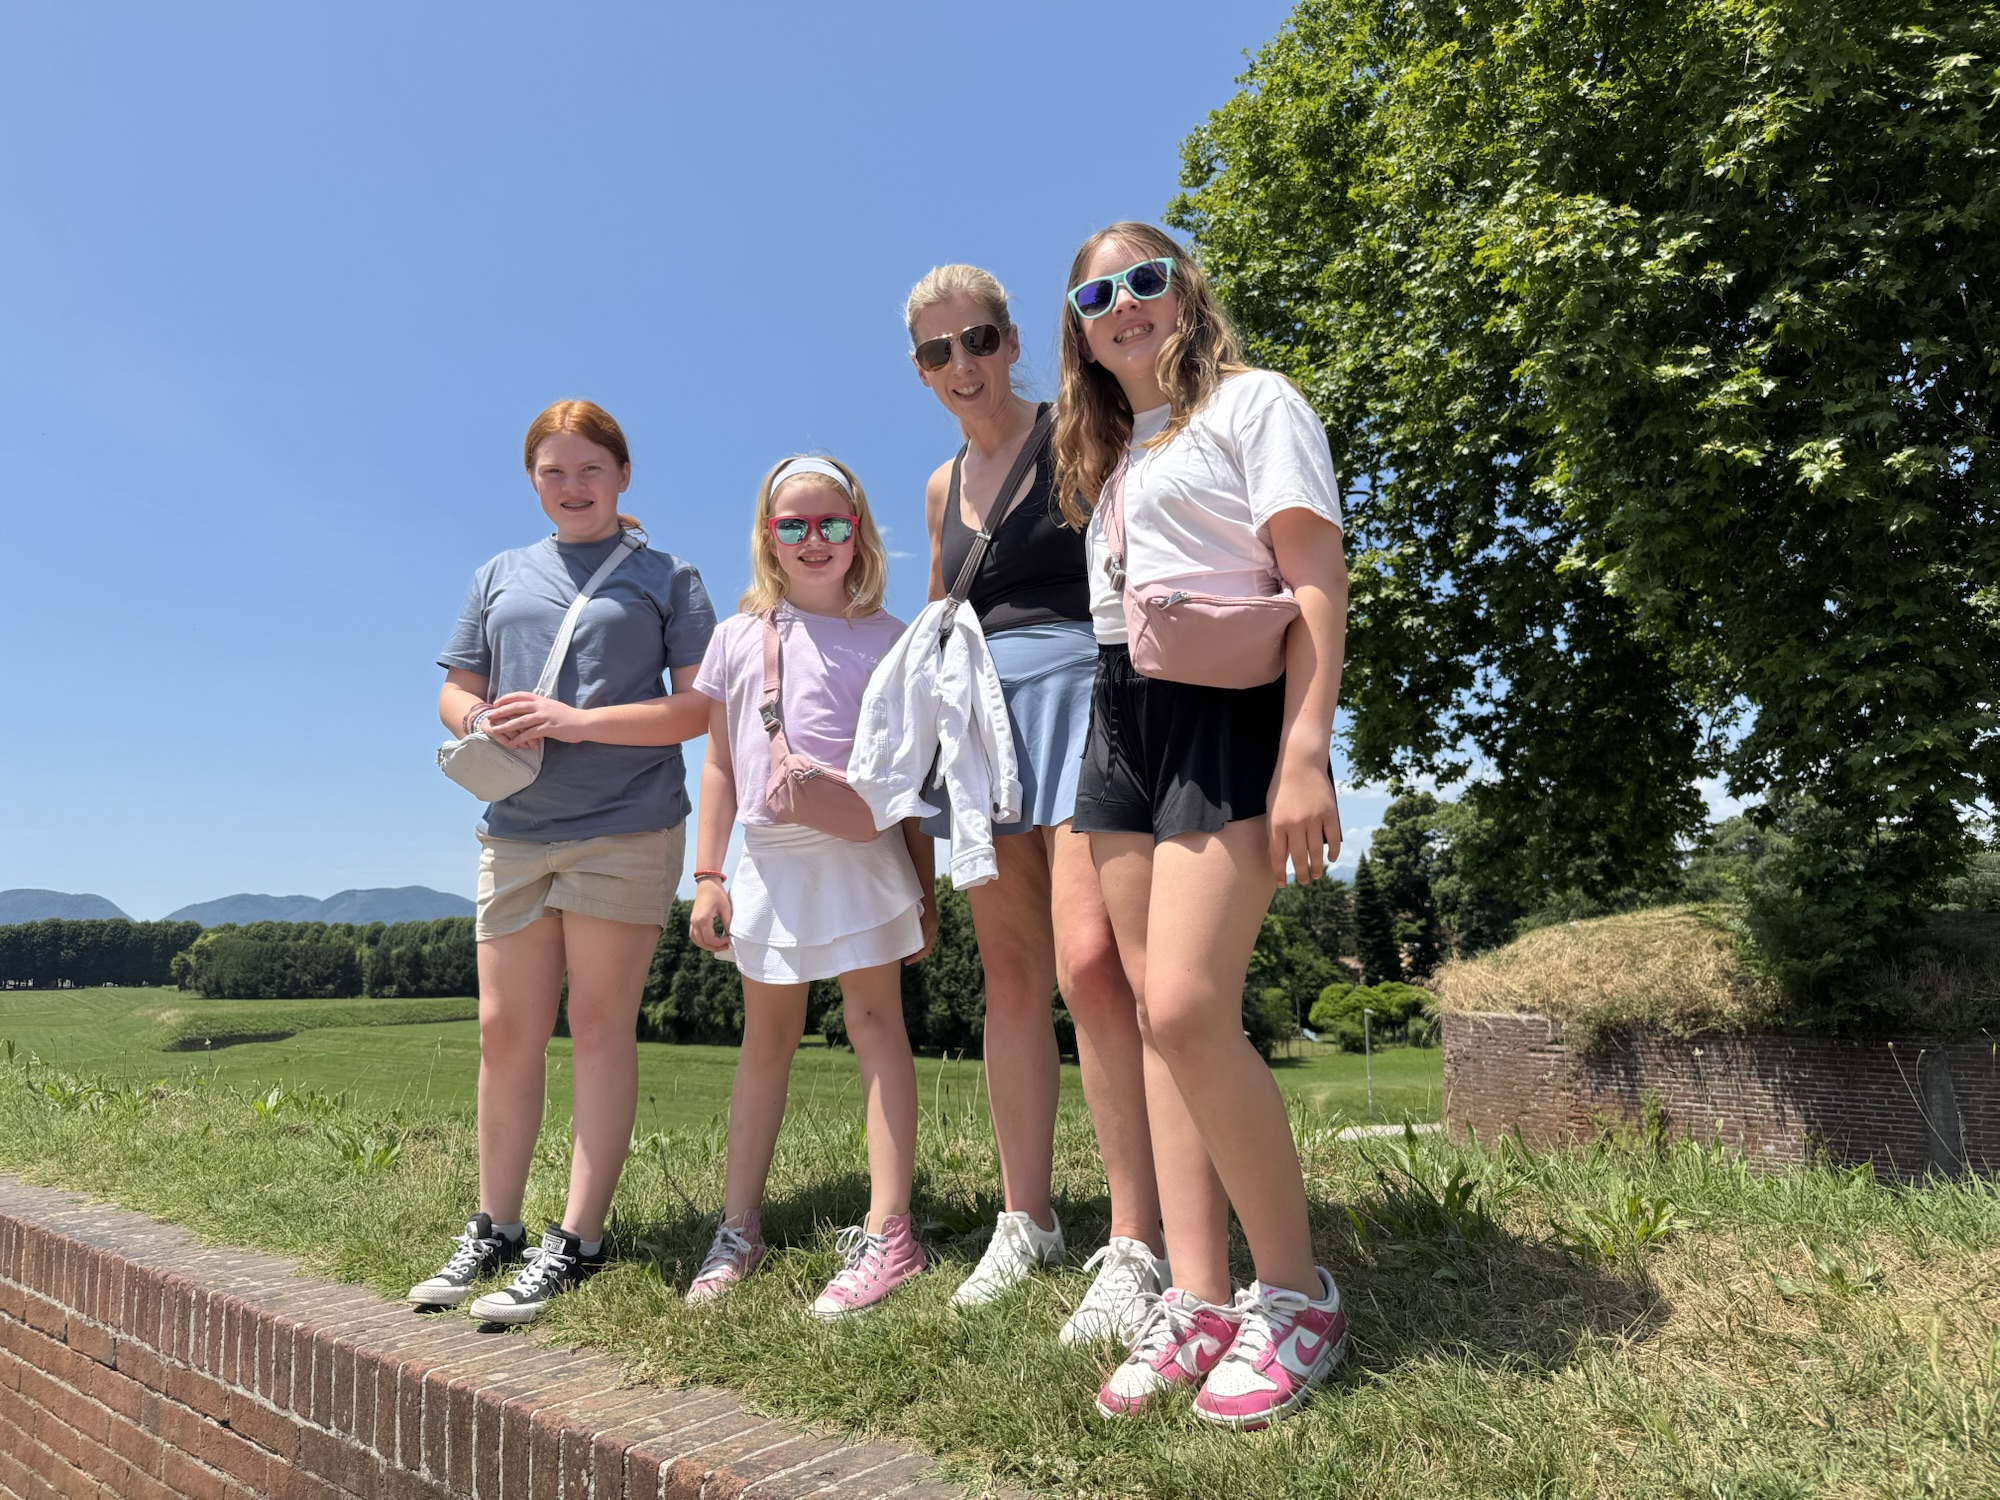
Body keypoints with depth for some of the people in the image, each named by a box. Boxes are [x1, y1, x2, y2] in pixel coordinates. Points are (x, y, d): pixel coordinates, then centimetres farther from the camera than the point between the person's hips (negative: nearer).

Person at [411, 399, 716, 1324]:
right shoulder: (500, 577, 18)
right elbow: (454, 693, 18)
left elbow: (700, 707, -4)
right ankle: (493, 1227, 22)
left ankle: (577, 1241, 8)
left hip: (627, 828, -4)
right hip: (515, 831, 5)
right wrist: (482, 723, -6)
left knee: (600, 1026, 0)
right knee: (504, 1032, 7)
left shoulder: (665, 577, 5)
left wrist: (577, 722, -14)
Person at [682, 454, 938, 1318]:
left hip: (860, 852, -3)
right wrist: (707, 876, 6)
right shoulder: (738, 639, 9)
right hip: (769, 857, 3)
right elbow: (720, 767, 10)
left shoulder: (885, 638, 2)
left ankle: (886, 1233, 3)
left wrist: (924, 886, 0)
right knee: (765, 1039, 12)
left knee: (874, 1021, -2)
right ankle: (739, 1227, 24)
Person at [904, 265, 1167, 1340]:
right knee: (1011, 978, 6)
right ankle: (1026, 1220, 18)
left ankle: (1135, 1246, -9)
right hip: (980, 718, 6)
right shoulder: (944, 484, 19)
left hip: (1078, 696, -6)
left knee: (1089, 964, -18)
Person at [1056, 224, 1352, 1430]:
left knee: (1187, 1010, -18)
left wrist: (1306, 751, -19)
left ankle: (1297, 1296, 0)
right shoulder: (1111, 454, 24)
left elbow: (1317, 581, -8)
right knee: (1162, 1018, 2)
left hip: (1226, 709, -7)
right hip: (1121, 720, 7)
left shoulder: (1252, 400, 3)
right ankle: (1199, 1300, 8)